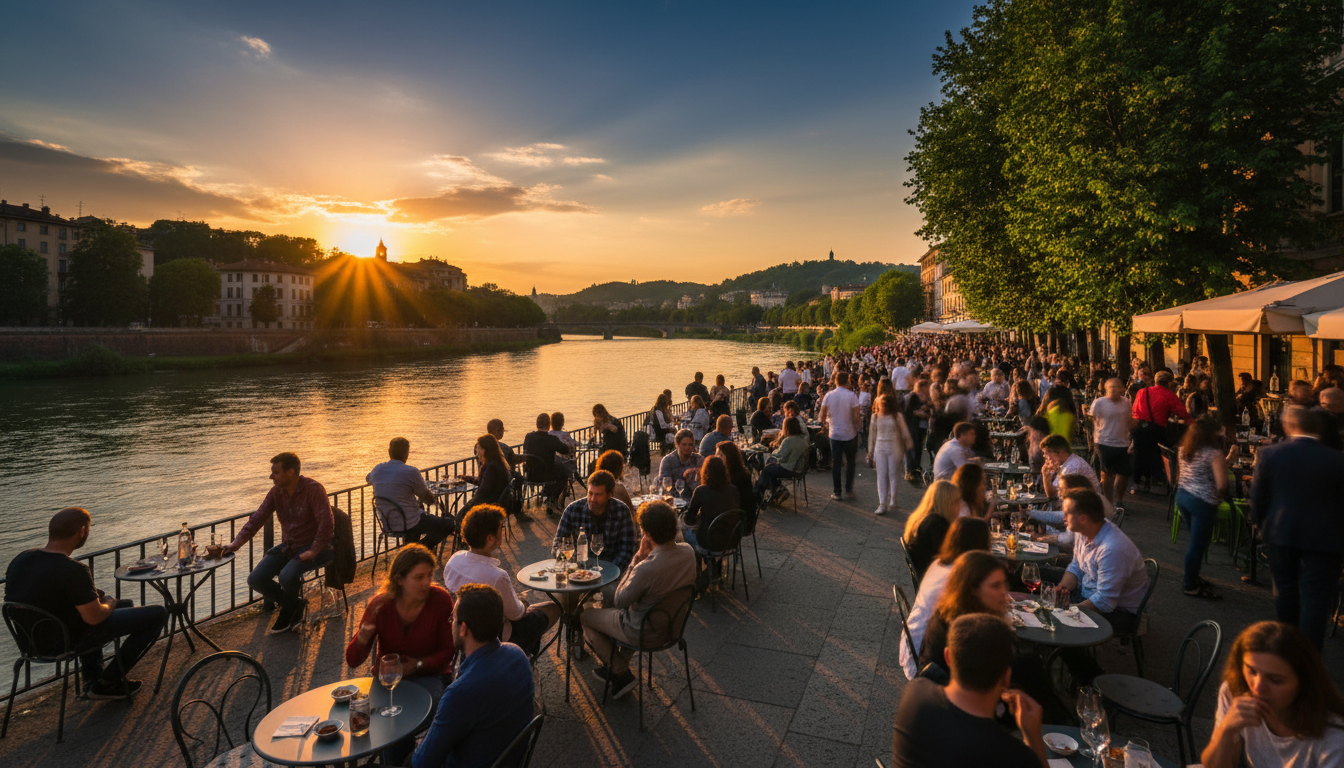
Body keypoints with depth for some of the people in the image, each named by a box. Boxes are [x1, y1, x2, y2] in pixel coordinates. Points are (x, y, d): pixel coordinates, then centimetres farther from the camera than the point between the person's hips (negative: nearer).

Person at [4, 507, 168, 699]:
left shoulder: (20, 559, -6)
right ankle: (106, 685, 8)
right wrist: (109, 605, -3)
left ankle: (91, 678, 33)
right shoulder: (74, 571, -31)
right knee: (158, 614, -2)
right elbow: (94, 617, -26)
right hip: (70, 642, -9)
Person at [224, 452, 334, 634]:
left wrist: (313, 552, -23)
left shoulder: (313, 489, -19)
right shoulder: (277, 491, 2)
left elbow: (327, 523, -22)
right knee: (255, 579, -8)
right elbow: (258, 518, 0)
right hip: (287, 546, 7)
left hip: (312, 547, -7)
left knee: (287, 576, -32)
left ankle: (288, 612, 4)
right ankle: (295, 607, 13)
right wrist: (237, 543, -12)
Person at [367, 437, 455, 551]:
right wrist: (434, 500, 17)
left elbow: (367, 479, 26)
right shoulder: (411, 472, -19)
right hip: (409, 525, -7)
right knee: (449, 524, 4)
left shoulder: (377, 470, -1)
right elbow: (428, 498, -8)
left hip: (387, 525, 7)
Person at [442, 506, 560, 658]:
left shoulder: (454, 559, -15)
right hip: (496, 638, -7)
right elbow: (516, 614, -20)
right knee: (553, 609, 13)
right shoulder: (497, 577, -37)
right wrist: (522, 604, 4)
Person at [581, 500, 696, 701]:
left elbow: (620, 601, -19)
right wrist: (648, 555, -8)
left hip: (643, 632, -7)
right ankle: (619, 664, 35)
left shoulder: (646, 568, -38)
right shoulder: (688, 552, -15)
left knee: (585, 616, 16)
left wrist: (638, 557, -22)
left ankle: (621, 675, 23)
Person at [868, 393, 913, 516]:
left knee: (893, 475, 5)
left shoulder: (897, 416, -4)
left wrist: (909, 446, 8)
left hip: (894, 449, -2)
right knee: (881, 476, 1)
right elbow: (872, 434, 9)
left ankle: (892, 503, 16)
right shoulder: (876, 417, 4)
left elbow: (904, 433, 4)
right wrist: (871, 453, 11)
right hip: (880, 449, 2)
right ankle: (882, 504, 3)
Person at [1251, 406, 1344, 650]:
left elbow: (1258, 496, -1)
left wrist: (1260, 523, 13)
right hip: (1323, 538, -2)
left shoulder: (1269, 454, -7)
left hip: (1280, 533, 2)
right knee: (1315, 596, 3)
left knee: (1285, 588, 19)